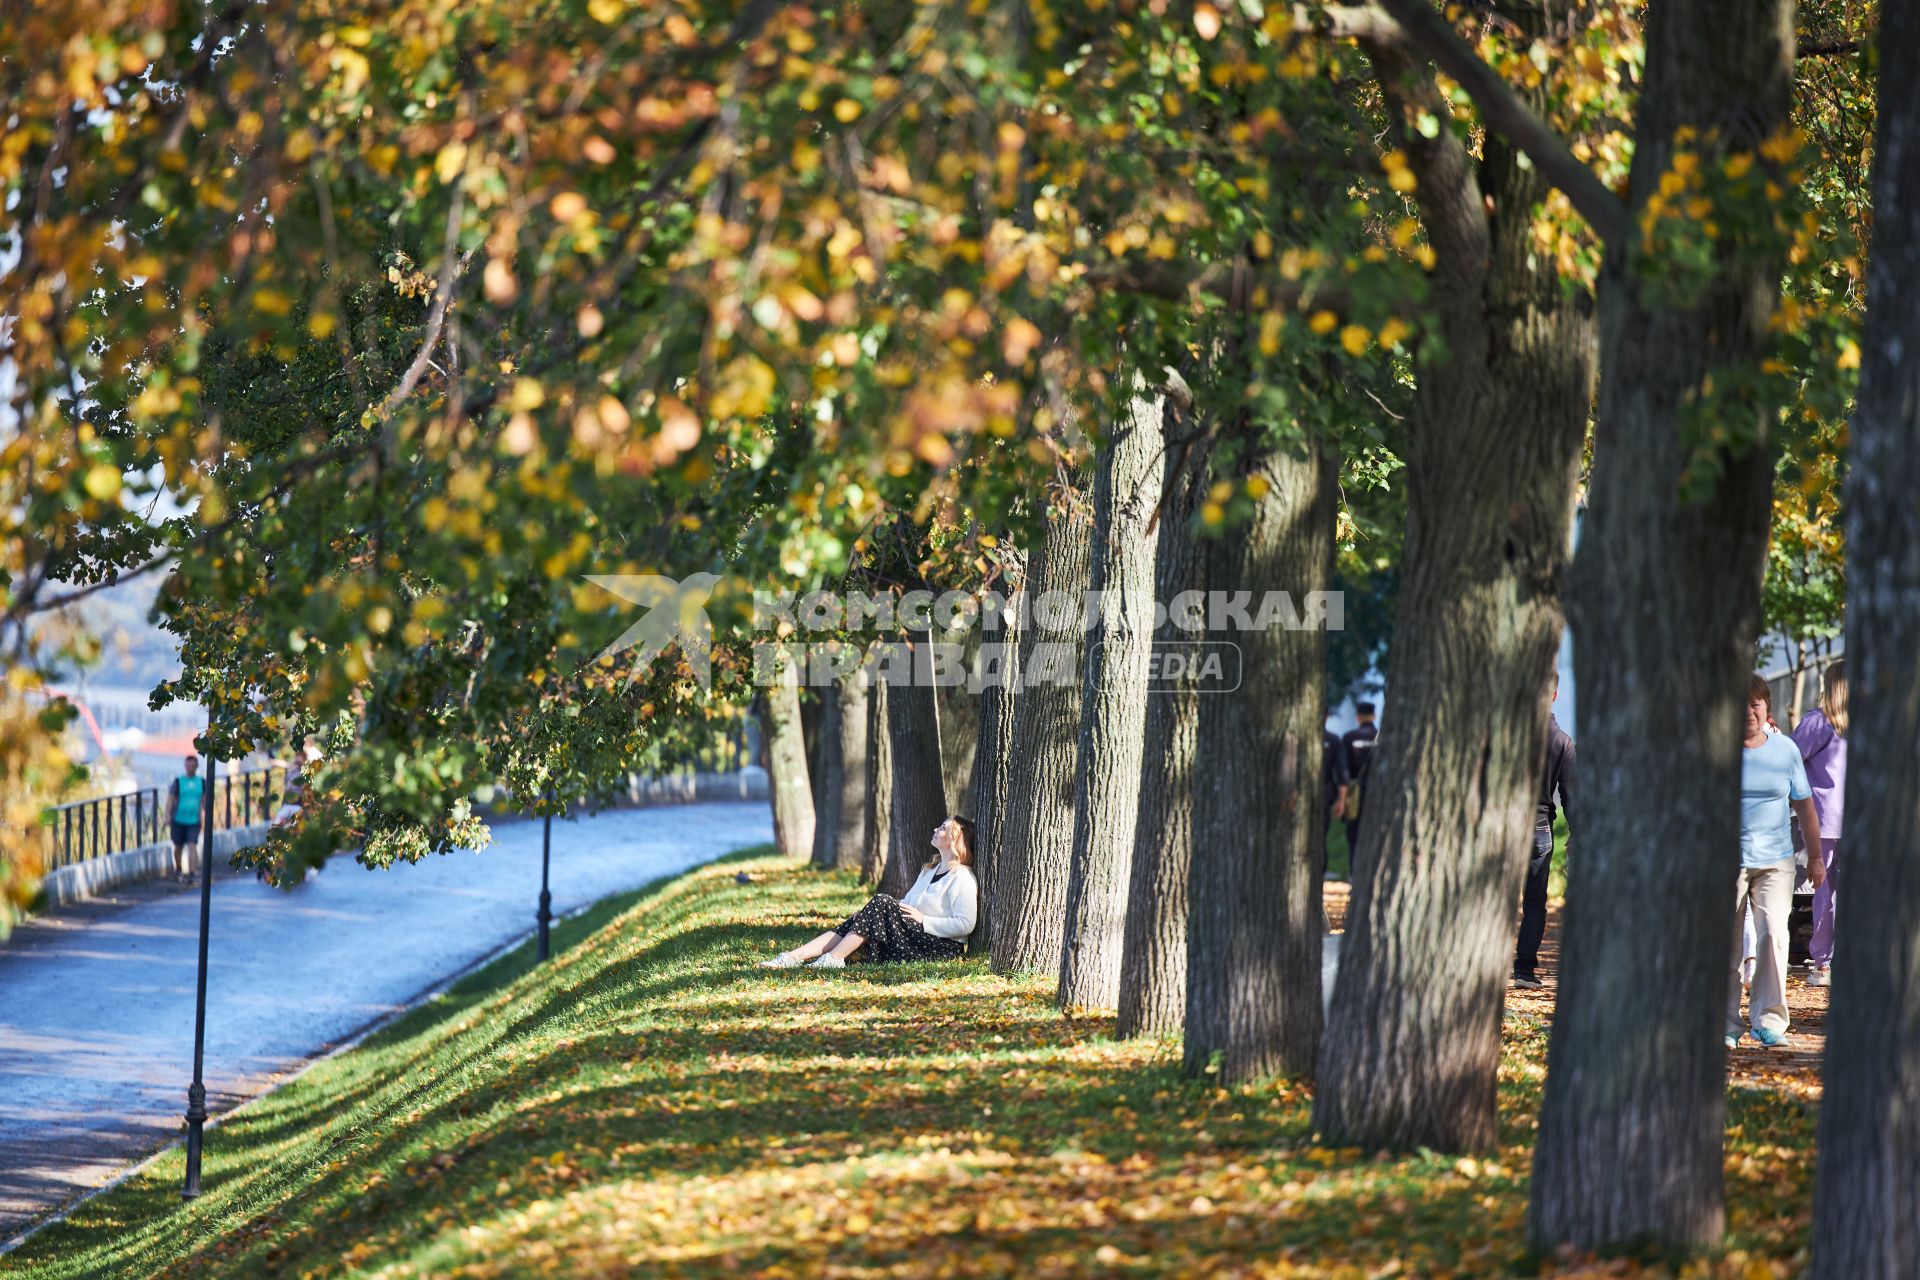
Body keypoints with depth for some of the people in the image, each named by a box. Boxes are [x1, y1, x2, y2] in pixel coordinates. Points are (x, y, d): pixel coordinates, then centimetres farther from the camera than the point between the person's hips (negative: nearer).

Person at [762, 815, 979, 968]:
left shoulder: (961, 878, -8)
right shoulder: (930, 870, 22)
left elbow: (965, 925, -16)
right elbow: (906, 906, 23)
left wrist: (923, 919, -17)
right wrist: (868, 913, 7)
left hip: (944, 947, -9)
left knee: (881, 903, -23)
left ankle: (834, 958, -26)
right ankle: (793, 957, -18)